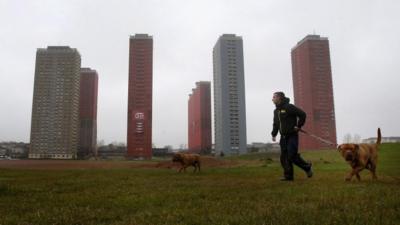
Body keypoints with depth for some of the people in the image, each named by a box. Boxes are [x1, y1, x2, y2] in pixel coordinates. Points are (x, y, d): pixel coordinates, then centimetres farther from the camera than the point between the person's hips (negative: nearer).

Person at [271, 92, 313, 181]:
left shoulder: (289, 107, -10)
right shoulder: (276, 111, 14)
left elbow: (302, 114, -11)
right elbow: (275, 124, 19)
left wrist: (298, 126, -11)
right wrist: (274, 134, 8)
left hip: (292, 136, -7)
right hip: (283, 137, 7)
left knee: (292, 156, -12)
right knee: (284, 157, 2)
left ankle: (307, 167, 11)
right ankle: (288, 175, 8)